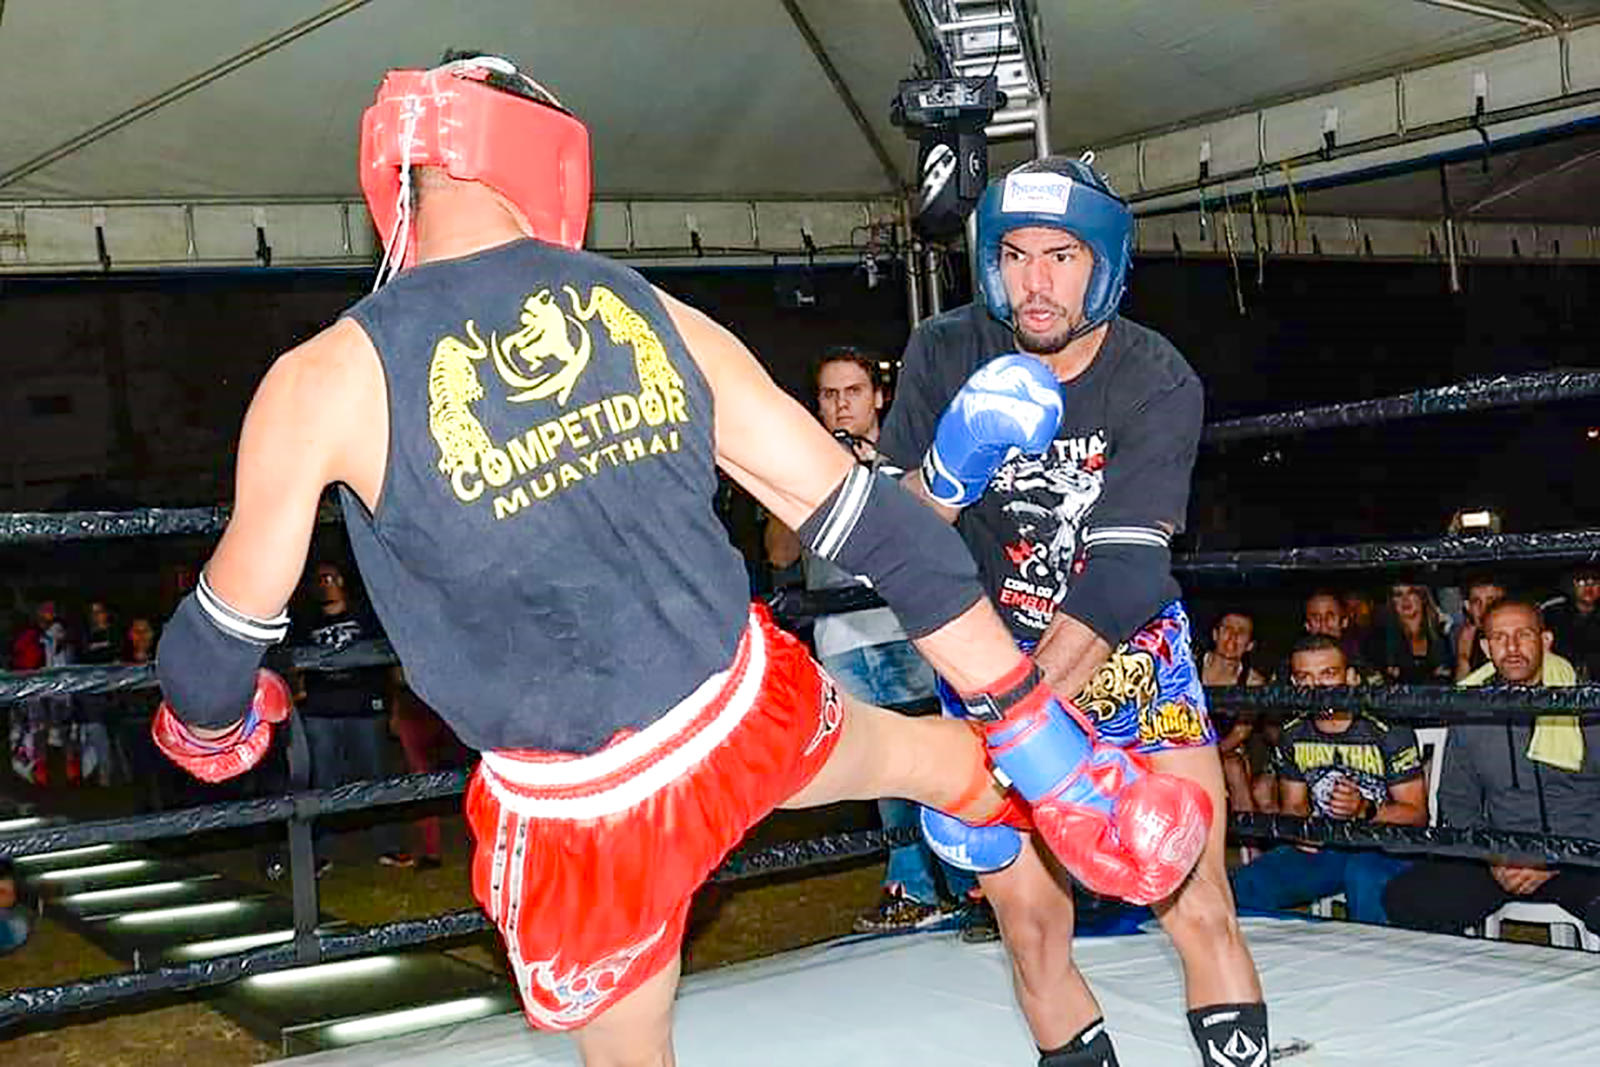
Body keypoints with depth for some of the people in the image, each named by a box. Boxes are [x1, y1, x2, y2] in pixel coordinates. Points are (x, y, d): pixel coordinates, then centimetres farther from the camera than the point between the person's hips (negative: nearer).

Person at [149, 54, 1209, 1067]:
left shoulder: (324, 382, -12)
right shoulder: (661, 318, -3)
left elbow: (225, 635, 0)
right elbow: (871, 523, -1)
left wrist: (207, 729, 25)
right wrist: (1043, 739, 7)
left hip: (581, 815, -2)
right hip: (753, 716, 3)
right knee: (942, 754, 33)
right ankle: (1099, 806, 60)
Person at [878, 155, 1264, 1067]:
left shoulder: (1160, 382, -17)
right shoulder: (945, 355, -10)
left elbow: (1124, 572, -26)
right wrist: (947, 478, -31)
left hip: (1131, 654, -1)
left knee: (1200, 912, -5)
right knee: (1032, 927, -2)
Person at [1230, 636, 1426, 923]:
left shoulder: (1388, 731, -9)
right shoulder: (1293, 735, 7)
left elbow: (1418, 814, -7)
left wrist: (1365, 811, -26)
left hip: (1384, 847, -4)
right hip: (1319, 846, 5)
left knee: (1364, 879, -39)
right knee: (1244, 886, -17)